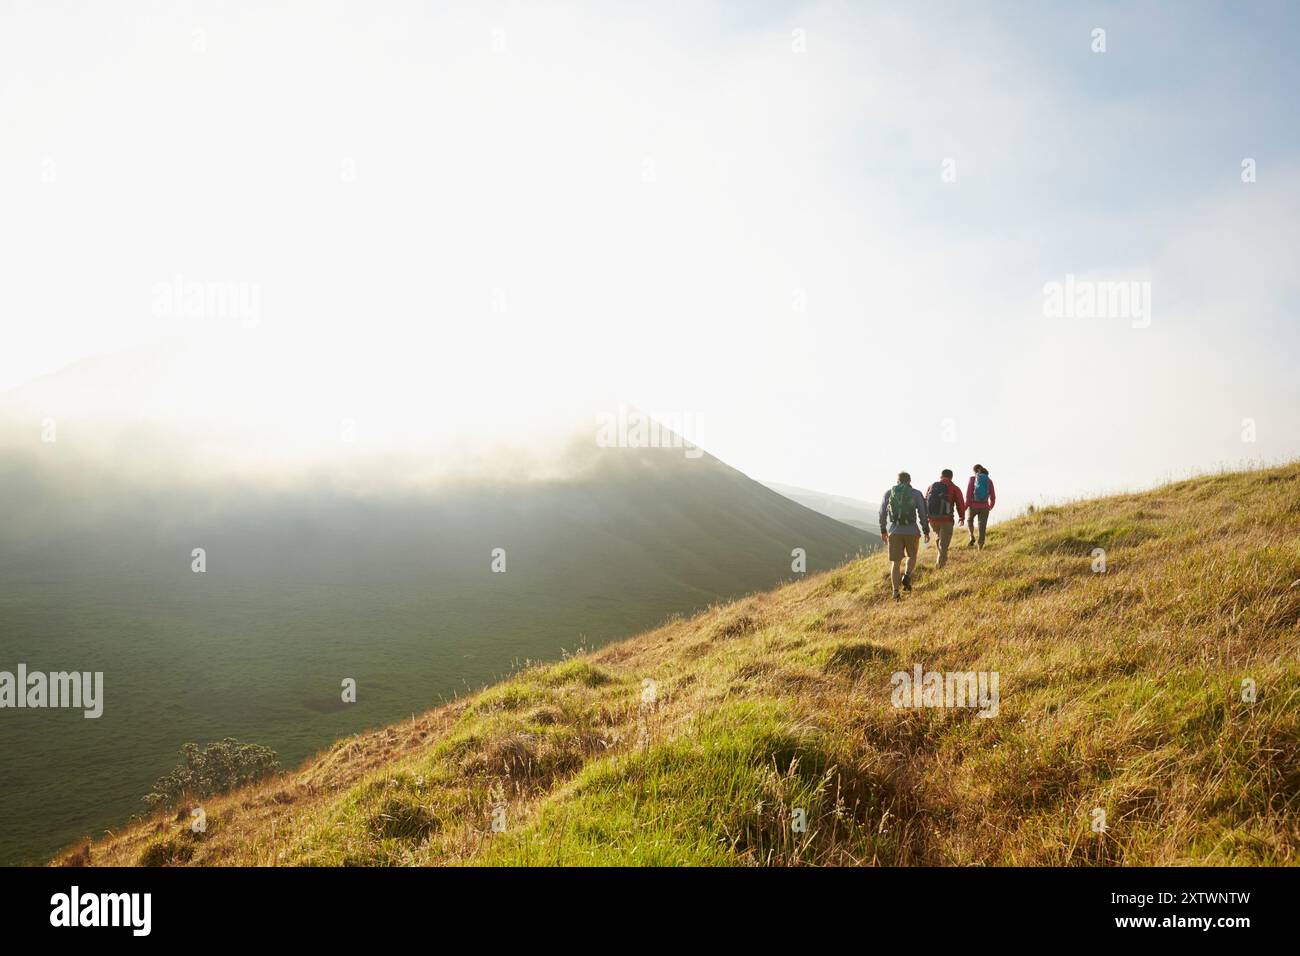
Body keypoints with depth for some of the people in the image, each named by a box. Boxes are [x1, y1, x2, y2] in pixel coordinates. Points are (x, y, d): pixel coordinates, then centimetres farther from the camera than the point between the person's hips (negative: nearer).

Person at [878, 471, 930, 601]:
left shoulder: (888, 493, 5)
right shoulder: (916, 494, 0)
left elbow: (882, 513, 8)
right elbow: (922, 514, -4)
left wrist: (883, 530, 19)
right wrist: (926, 531, 5)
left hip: (894, 531, 1)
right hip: (912, 531, -1)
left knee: (896, 562, 9)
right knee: (912, 556, 24)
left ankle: (896, 592, 0)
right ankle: (907, 577, -2)